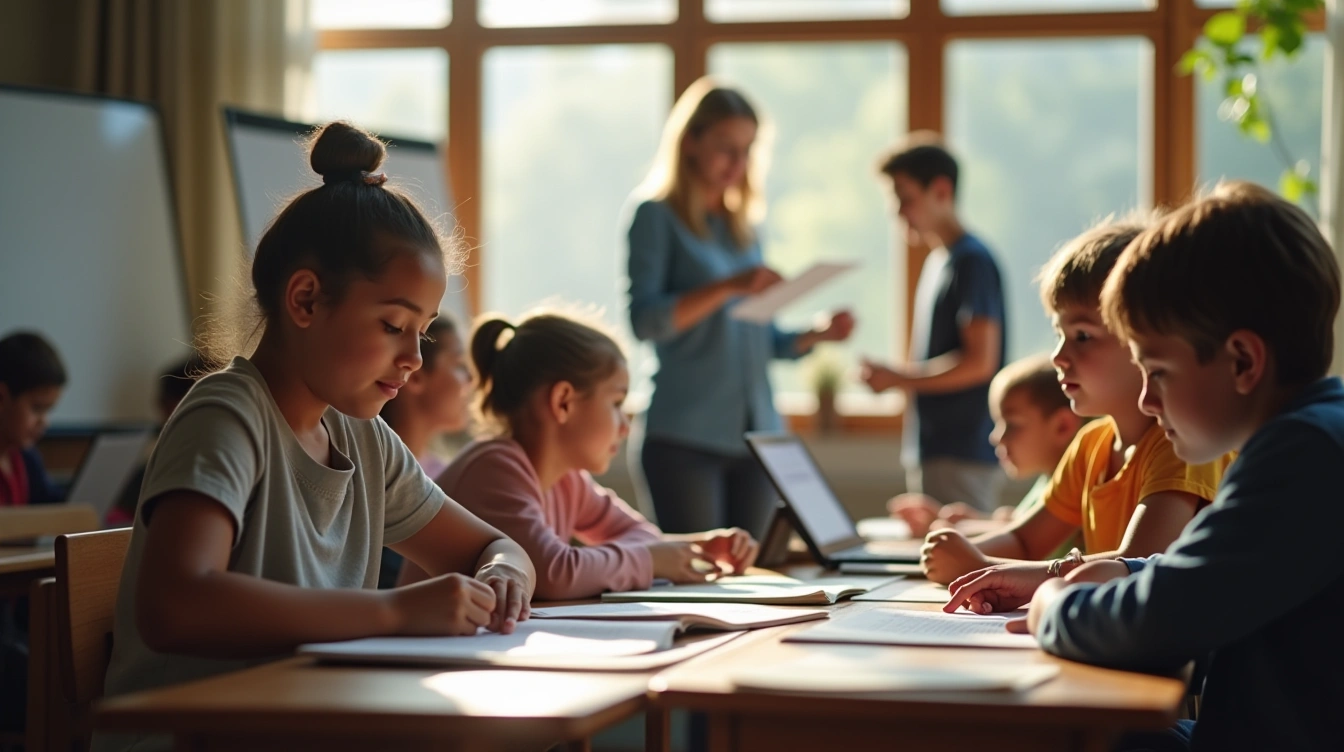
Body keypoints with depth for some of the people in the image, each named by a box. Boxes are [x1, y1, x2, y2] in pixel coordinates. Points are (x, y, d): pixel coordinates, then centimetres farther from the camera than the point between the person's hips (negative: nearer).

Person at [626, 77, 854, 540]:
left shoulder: (744, 227, 18)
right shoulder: (658, 217, 0)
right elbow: (644, 320, -12)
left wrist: (819, 334, 1)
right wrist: (728, 288, -22)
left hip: (755, 433, 6)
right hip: (686, 435, -6)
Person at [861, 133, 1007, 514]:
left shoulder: (972, 261, -11)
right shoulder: (936, 262, 16)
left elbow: (979, 361, -17)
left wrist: (897, 378, -13)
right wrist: (898, 378, 4)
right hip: (931, 450, 9)